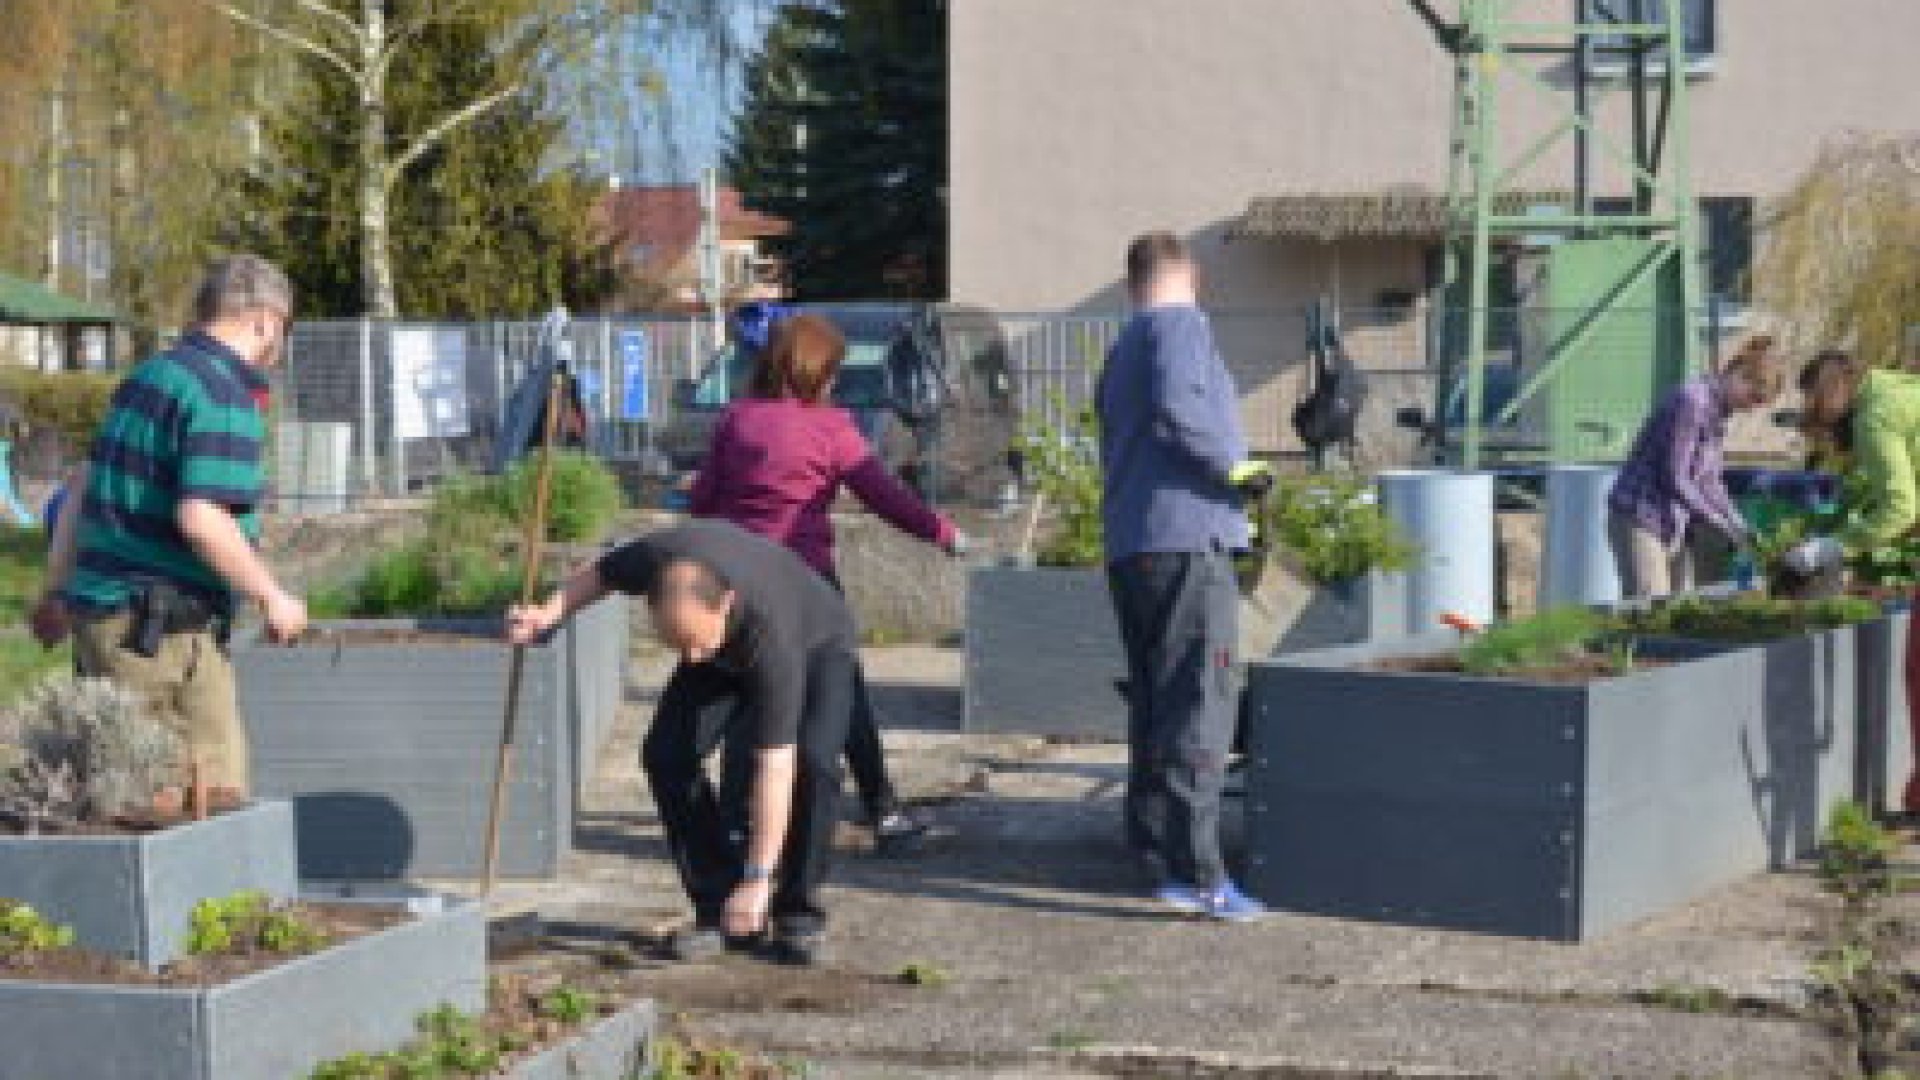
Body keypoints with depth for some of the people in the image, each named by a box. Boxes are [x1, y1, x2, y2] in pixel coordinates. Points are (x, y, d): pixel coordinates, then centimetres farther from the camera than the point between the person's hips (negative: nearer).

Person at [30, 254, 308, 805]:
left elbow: (83, 488, 20)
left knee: (220, 786, 14)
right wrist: (273, 597, -14)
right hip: (159, 628, -9)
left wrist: (58, 590, 28)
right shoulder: (224, 396, -15)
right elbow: (201, 518, -25)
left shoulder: (148, 377, 14)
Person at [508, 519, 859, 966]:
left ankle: (798, 915, -10)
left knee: (811, 761, -28)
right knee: (667, 754, -16)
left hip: (817, 643, -5)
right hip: (726, 652, 5)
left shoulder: (768, 635, -46)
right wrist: (552, 610, -22)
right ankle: (716, 906, -4)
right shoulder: (656, 556, -36)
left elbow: (774, 765, -45)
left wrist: (759, 880, -45)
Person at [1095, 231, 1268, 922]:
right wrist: (1235, 465, -12)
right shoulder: (1180, 325, -3)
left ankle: (1151, 839, 28)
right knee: (1198, 709, -11)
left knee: (1153, 701, 19)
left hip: (1128, 550, 9)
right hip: (1188, 538, -9)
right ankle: (1192, 870, -17)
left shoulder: (1119, 357, 24)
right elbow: (1177, 404, -22)